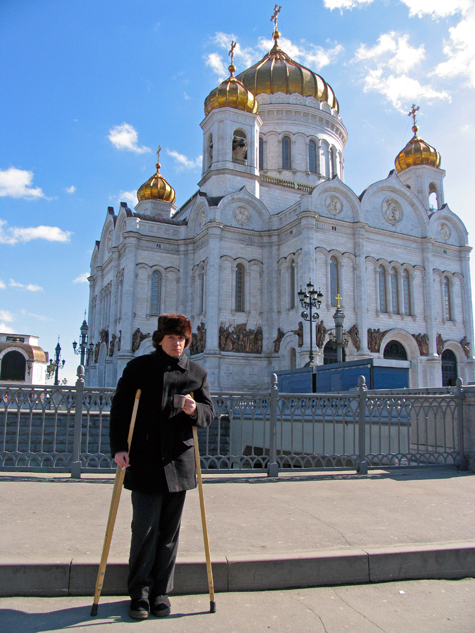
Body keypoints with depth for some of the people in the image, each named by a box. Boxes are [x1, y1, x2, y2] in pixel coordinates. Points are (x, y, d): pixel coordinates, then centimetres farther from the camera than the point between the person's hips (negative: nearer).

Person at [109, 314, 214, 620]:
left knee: (170, 531, 10)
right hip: (144, 460, -2)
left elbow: (209, 411, 10)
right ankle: (140, 593, 18)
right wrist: (119, 447, -6)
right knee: (145, 528, 0)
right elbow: (120, 407, 3)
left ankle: (161, 592, 25)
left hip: (178, 460, 2)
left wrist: (195, 410, -13)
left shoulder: (197, 373, 8)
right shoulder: (138, 367, 4)